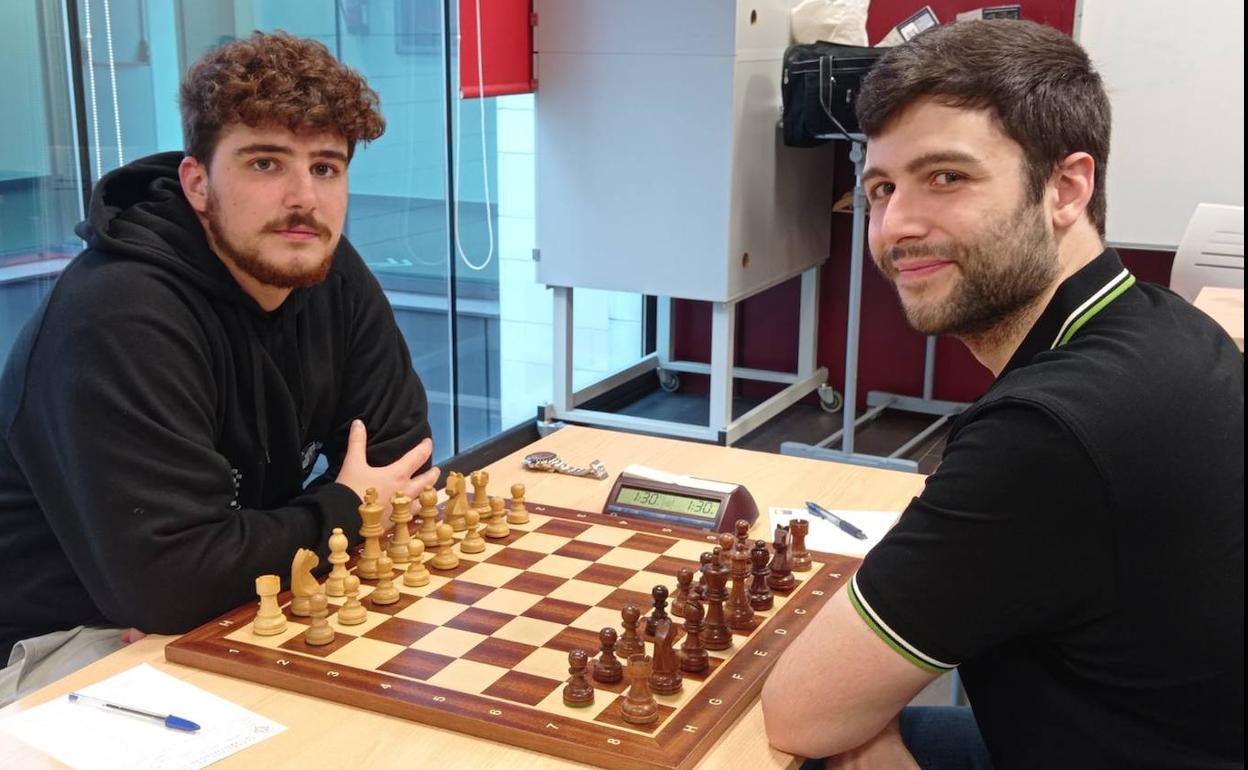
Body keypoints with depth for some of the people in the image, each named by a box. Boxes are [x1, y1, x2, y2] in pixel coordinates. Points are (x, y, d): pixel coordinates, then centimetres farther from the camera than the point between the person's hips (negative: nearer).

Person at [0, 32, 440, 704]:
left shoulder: (333, 277, -4)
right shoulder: (119, 320, -28)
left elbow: (400, 467, -3)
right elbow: (167, 579, -33)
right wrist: (345, 513, -17)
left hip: (230, 609, 7)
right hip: (62, 641, -7)